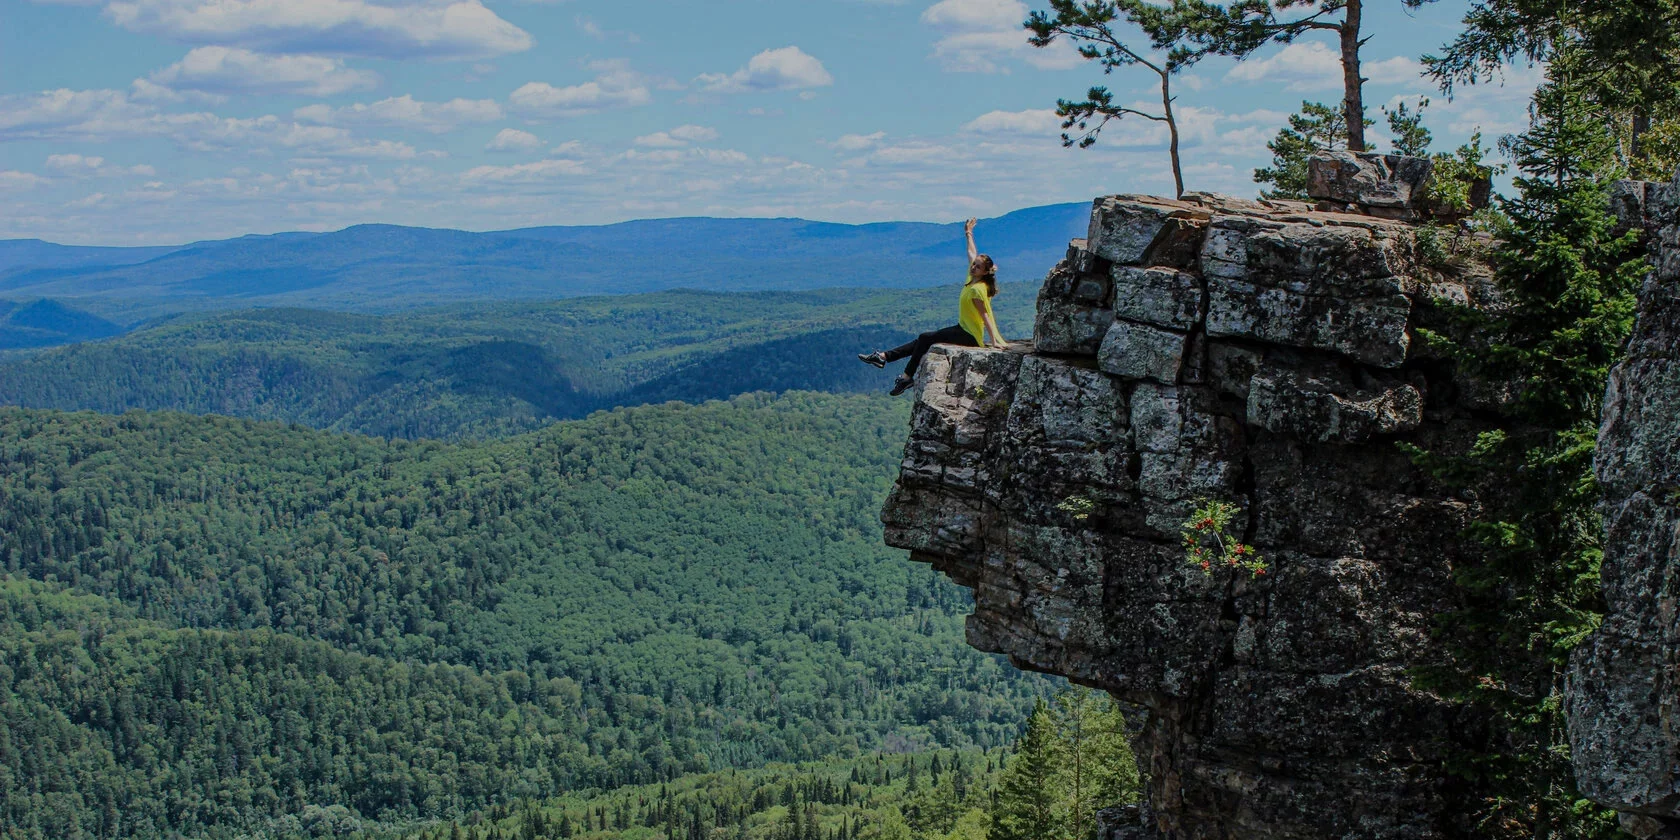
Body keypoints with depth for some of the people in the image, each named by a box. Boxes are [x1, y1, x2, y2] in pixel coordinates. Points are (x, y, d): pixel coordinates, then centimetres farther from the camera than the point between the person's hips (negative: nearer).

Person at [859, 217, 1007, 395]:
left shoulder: (977, 290, -21)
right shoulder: (973, 280, 4)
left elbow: (986, 317, -25)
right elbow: (972, 254, 20)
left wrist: (994, 340, -29)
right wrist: (969, 234, 32)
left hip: (970, 336, -10)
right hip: (964, 330, 10)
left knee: (925, 339, -10)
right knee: (924, 340, 8)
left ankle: (907, 377, -3)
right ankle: (883, 356, 7)